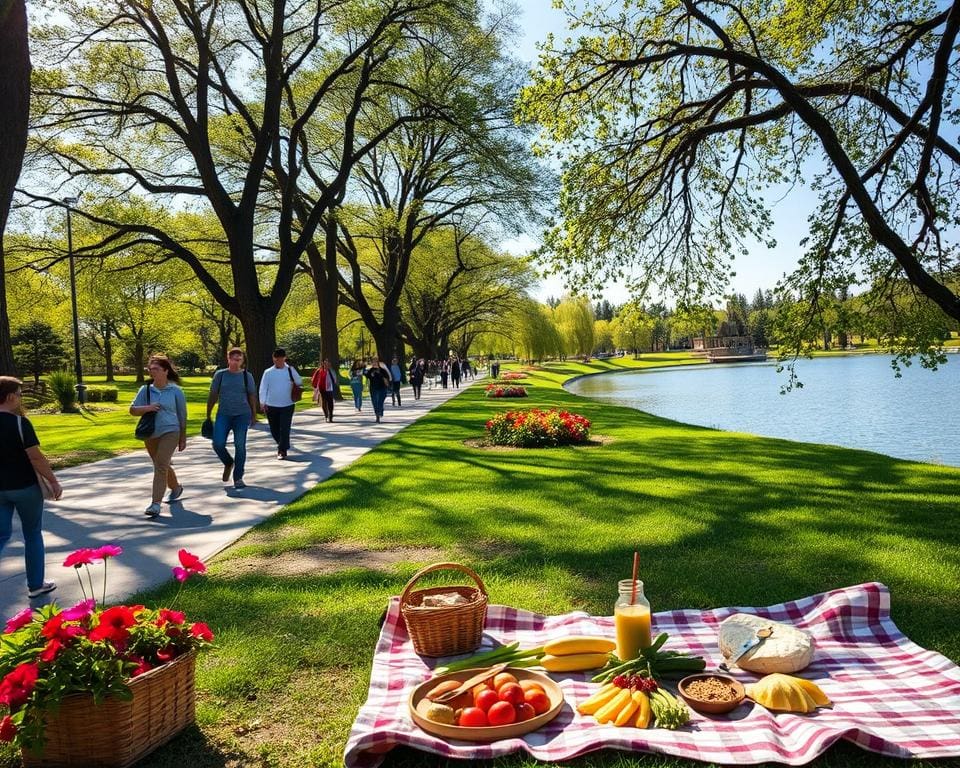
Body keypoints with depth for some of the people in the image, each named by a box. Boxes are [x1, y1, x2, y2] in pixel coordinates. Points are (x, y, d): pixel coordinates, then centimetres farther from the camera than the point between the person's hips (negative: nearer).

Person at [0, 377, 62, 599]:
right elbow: (36, 457, -19)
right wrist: (53, 481, -10)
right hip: (25, 487, -5)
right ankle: (36, 585, 20)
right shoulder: (19, 422, -17)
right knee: (33, 535, 11)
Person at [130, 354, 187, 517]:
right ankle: (176, 488, 46)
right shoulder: (145, 390, 2)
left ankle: (155, 504, -17)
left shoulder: (175, 391, -4)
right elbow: (132, 410, 4)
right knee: (162, 466, 19)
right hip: (150, 434, 5)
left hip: (170, 432, -5)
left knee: (161, 466, -17)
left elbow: (182, 416, 2)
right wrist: (147, 408, -18)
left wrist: (183, 438, 5)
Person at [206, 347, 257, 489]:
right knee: (218, 444, -10)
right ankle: (229, 463, 22)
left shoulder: (247, 376, 4)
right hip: (223, 415, 1)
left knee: (240, 446, -4)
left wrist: (254, 415, 11)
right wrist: (208, 416, 9)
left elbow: (252, 397, 10)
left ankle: (238, 478, 7)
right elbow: (213, 396, 8)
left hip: (242, 415, 0)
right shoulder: (220, 375, 4)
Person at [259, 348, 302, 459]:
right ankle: (282, 445, 36)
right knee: (274, 429, 11)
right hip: (271, 405, 2)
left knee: (284, 428, -9)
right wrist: (262, 402, -10)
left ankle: (282, 451, -4)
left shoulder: (290, 370, 0)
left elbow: (299, 383, 7)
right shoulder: (268, 372, 1)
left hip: (287, 405, -2)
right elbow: (263, 388, -2)